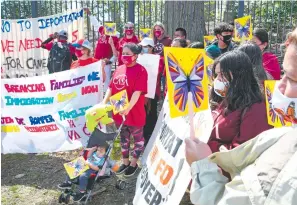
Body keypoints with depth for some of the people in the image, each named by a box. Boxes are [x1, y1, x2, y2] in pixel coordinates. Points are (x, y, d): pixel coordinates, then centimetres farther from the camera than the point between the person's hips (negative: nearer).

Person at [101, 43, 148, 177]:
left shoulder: (140, 70, -15)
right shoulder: (119, 69, 6)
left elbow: (137, 92, -23)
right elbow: (111, 88, 7)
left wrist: (128, 108, -29)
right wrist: (104, 103, -3)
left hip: (134, 112, -6)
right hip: (118, 111, 7)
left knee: (137, 137, 12)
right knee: (123, 137, 20)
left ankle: (134, 163, 29)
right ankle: (125, 161, 36)